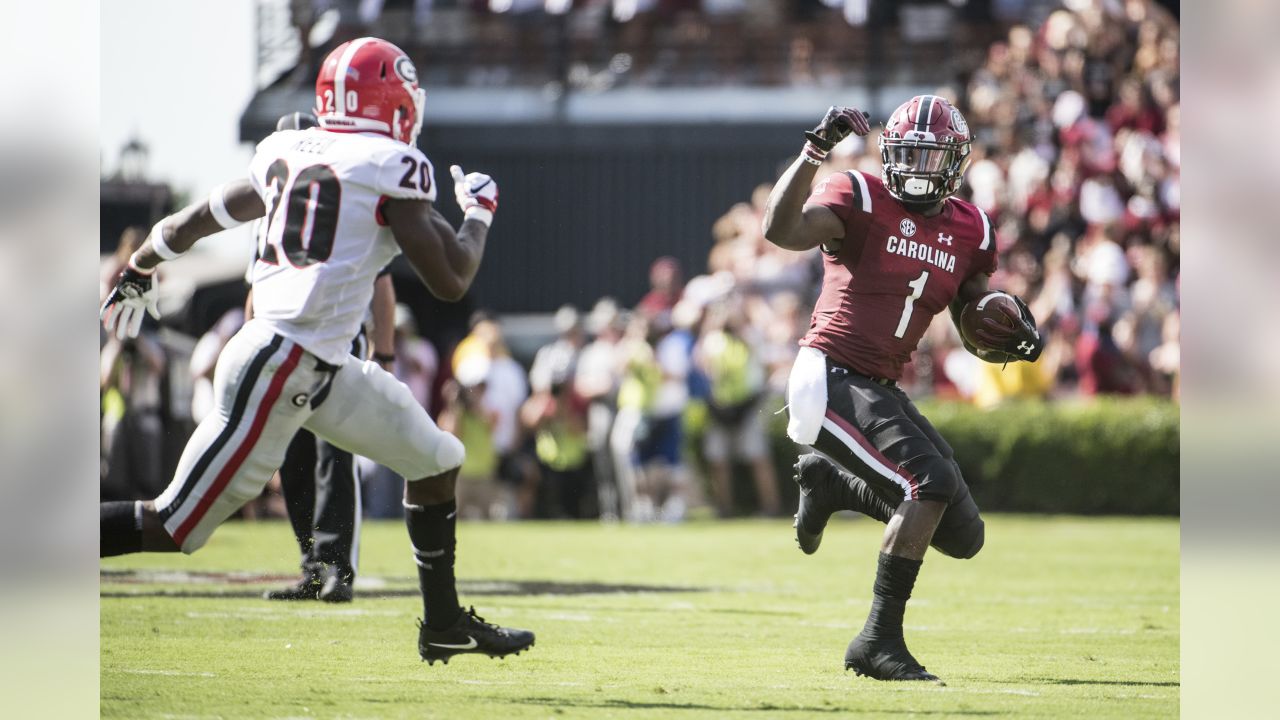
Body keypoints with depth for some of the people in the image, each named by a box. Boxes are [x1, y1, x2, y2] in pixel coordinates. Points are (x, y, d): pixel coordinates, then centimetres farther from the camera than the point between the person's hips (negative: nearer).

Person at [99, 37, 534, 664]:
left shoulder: (287, 153, 11)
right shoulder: (391, 167, -11)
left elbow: (200, 217, 23)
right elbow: (449, 281, -11)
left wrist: (137, 272, 40)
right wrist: (479, 213, 8)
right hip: (279, 367, -9)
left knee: (437, 462, 19)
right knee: (172, 529, -6)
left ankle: (443, 624, 28)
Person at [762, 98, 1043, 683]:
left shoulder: (968, 232, 11)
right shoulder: (860, 200, -7)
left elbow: (980, 337, 18)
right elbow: (781, 231, -25)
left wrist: (1015, 339, -4)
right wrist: (815, 151, -31)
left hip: (883, 391, 7)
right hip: (833, 379, -7)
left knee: (961, 537, 6)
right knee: (931, 482, -25)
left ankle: (830, 482, 24)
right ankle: (879, 640, -18)